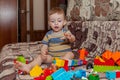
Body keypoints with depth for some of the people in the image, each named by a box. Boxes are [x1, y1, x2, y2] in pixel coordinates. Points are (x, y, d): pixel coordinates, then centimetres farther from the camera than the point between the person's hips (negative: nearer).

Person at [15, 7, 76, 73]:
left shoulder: (66, 32, 1)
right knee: (41, 56, -16)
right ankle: (29, 66, -33)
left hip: (65, 55, -2)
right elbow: (44, 46, 4)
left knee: (71, 54, -30)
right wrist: (43, 51, -21)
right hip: (51, 56, 2)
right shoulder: (48, 34, 7)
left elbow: (73, 40, -15)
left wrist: (70, 37, -41)